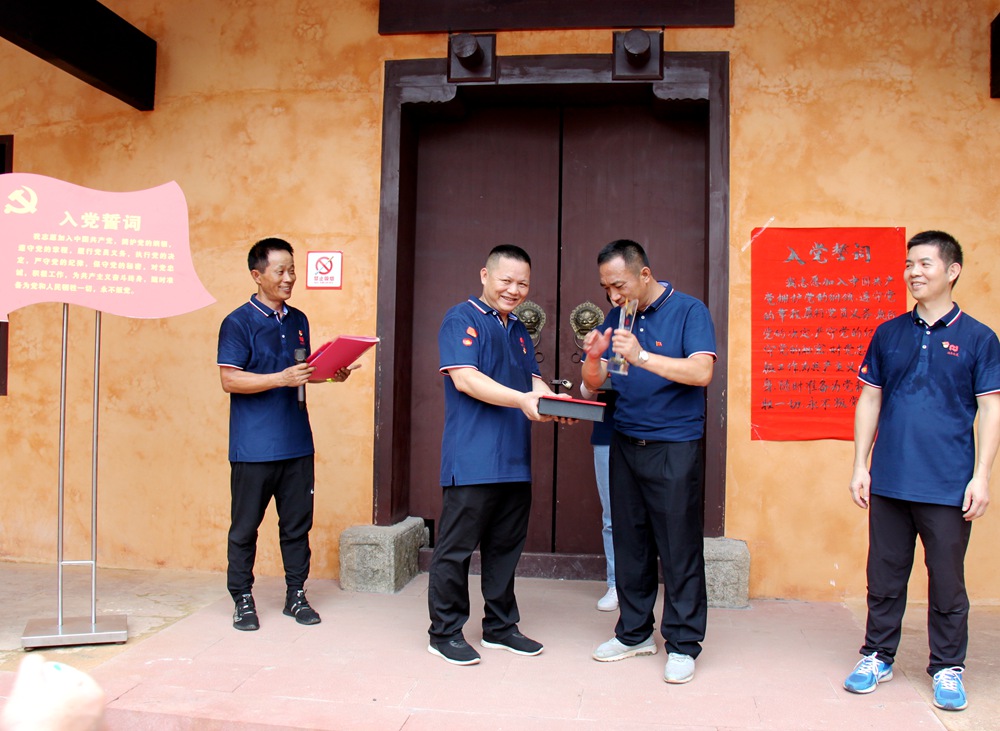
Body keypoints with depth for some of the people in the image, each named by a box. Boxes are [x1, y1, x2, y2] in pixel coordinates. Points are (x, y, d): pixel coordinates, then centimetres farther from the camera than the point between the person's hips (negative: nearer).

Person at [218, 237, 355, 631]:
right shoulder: (239, 322, -6)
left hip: (296, 442, 6)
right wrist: (281, 379, -22)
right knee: (245, 525, 5)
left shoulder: (298, 320, 14)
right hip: (254, 446, -5)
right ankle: (242, 598, 18)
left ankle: (296, 594, 22)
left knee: (297, 521, 10)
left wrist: (330, 374, 5)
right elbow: (230, 379, -13)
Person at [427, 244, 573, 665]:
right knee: (456, 548, 0)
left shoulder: (519, 331, 20)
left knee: (506, 547, 14)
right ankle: (445, 633, 13)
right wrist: (521, 400, -26)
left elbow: (533, 382, 15)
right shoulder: (462, 319, -4)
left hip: (515, 460, 8)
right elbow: (464, 378, -16)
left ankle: (500, 627, 27)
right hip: (471, 460, -7)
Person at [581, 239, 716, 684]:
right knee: (629, 543, 12)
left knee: (679, 548, -1)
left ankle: (683, 644, 11)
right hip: (625, 444, 6)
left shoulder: (689, 311, -6)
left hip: (674, 449, -5)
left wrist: (641, 356, -28)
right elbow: (593, 383, 9)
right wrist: (593, 358, -13)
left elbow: (701, 372, -20)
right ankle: (634, 633, 26)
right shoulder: (616, 319, 10)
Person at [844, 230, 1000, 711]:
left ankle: (947, 669, 24)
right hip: (889, 482, 3)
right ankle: (878, 657, 26)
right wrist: (860, 465, 5)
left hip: (948, 487, -2)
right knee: (884, 576, 12)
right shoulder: (888, 334, 8)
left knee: (947, 581, 8)